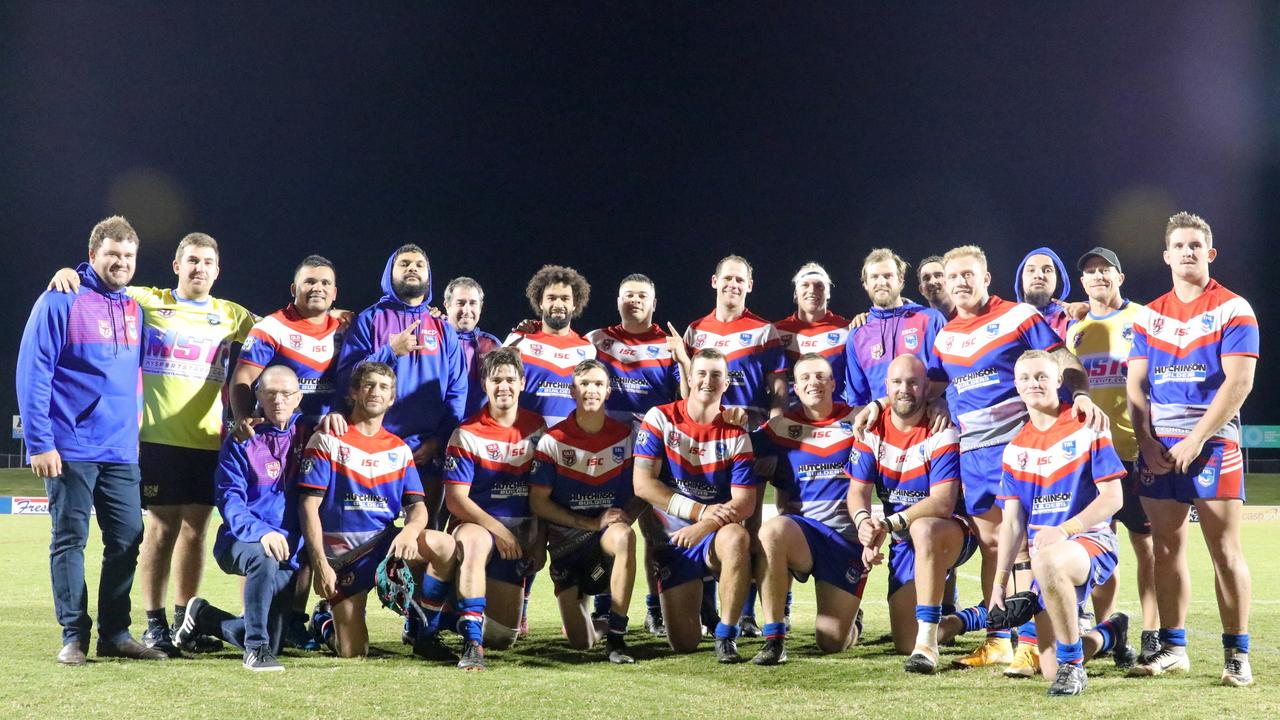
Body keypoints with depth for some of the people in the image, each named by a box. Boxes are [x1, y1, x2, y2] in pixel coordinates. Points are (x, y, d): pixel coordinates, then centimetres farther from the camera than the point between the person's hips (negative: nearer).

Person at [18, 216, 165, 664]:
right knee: (70, 540, 1)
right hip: (71, 451, -5)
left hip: (121, 453, 6)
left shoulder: (134, 309, 12)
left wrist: (133, 430, 13)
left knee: (127, 540, 4)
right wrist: (39, 442, -14)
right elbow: (32, 373, -10)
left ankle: (115, 633, 13)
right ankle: (74, 635, 7)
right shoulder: (61, 302, -6)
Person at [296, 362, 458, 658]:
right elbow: (309, 505, -7)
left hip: (386, 541, 4)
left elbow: (417, 506, 3)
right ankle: (328, 619, 26)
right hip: (340, 553, -3)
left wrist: (410, 531, -22)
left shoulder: (399, 450, 11)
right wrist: (320, 565, -16)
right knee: (352, 652, -9)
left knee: (445, 546, -26)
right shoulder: (327, 441, -2)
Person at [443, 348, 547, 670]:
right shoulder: (467, 434, -6)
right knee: (473, 539, -44)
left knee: (503, 637, 1)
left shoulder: (536, 427, 6)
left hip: (520, 532, 4)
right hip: (477, 524, -4)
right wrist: (497, 529, -20)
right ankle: (471, 641, -43)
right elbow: (455, 498, -11)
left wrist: (539, 541, 1)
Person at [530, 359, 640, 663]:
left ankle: (616, 638, -30)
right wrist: (592, 523, -14)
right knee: (580, 643, -5)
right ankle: (578, 604, 35)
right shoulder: (553, 440, -4)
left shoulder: (624, 436, 2)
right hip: (566, 538, -1)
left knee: (624, 535, -39)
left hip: (608, 534, 1)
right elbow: (538, 502, -6)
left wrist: (624, 517, -15)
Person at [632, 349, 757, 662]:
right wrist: (702, 511, -18)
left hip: (715, 536, 0)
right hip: (674, 539, 0)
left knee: (736, 537, -38)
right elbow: (642, 484, -11)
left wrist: (704, 526, -26)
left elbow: (745, 502, -7)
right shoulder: (660, 419, -3)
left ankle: (726, 636, -23)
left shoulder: (735, 435, -1)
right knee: (683, 643, -8)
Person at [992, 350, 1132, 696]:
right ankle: (1111, 633, 34)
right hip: (1045, 553, 6)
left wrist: (1064, 530, -22)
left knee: (1047, 561, -43)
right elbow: (1013, 521, 10)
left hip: (1092, 540, -6)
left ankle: (1072, 664, -26)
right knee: (1050, 670, 0)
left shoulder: (1086, 429, -4)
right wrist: (999, 582, 3)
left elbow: (1113, 498, -9)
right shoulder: (1015, 449, 11)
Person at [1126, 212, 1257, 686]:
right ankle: (1172, 648, 13)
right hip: (1157, 447, 4)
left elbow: (1238, 383, -10)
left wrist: (1195, 441, -15)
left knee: (1224, 550, -5)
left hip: (1213, 442, -4)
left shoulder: (1233, 310, -2)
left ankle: (1237, 654, 1)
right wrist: (1146, 443, -2)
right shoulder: (1149, 315, 12)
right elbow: (1136, 385, 11)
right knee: (1166, 549, 5)